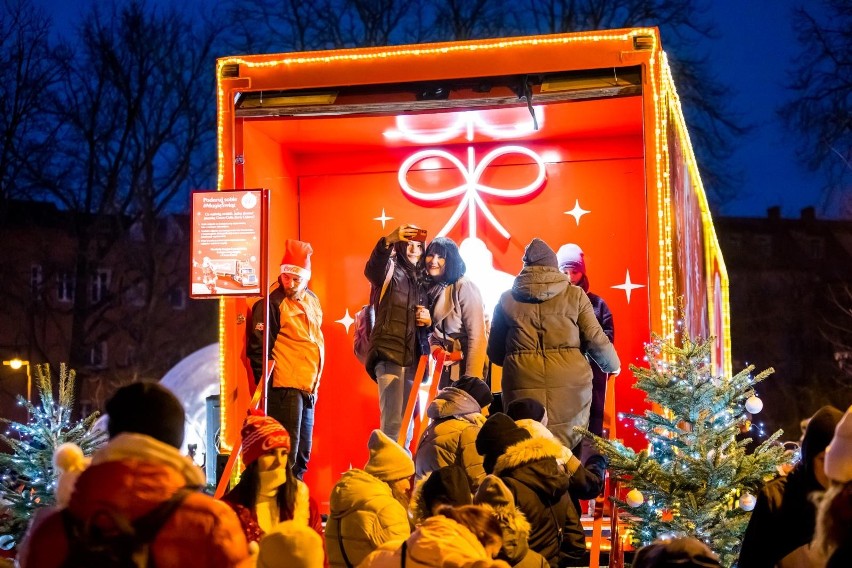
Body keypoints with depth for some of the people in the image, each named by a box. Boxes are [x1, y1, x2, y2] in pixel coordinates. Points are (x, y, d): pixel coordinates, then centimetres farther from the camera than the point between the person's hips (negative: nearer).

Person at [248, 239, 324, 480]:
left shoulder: (312, 300, 13)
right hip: (285, 387, -8)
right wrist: (264, 384, -15)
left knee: (302, 454, 14)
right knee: (287, 453, -11)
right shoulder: (272, 303, -11)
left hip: (307, 387, 8)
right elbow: (258, 347, -13)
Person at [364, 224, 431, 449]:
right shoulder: (391, 271, 2)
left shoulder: (422, 280, 19)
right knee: (393, 422, -12)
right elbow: (371, 270, -24)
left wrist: (429, 320, 0)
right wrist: (388, 241, -40)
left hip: (414, 359, 7)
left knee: (408, 420, 10)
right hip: (390, 355, -6)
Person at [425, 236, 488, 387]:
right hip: (445, 369, 7)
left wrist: (472, 379, -21)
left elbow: (477, 336, -17)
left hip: (464, 367, -7)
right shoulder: (432, 289, 8)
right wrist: (435, 347, -6)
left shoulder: (464, 287, -13)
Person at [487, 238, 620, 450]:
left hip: (524, 384, 1)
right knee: (568, 448, 8)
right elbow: (596, 339, 6)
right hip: (569, 382, 0)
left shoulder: (507, 299, 10)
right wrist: (613, 365, 25)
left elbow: (495, 352, 15)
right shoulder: (575, 295, 6)